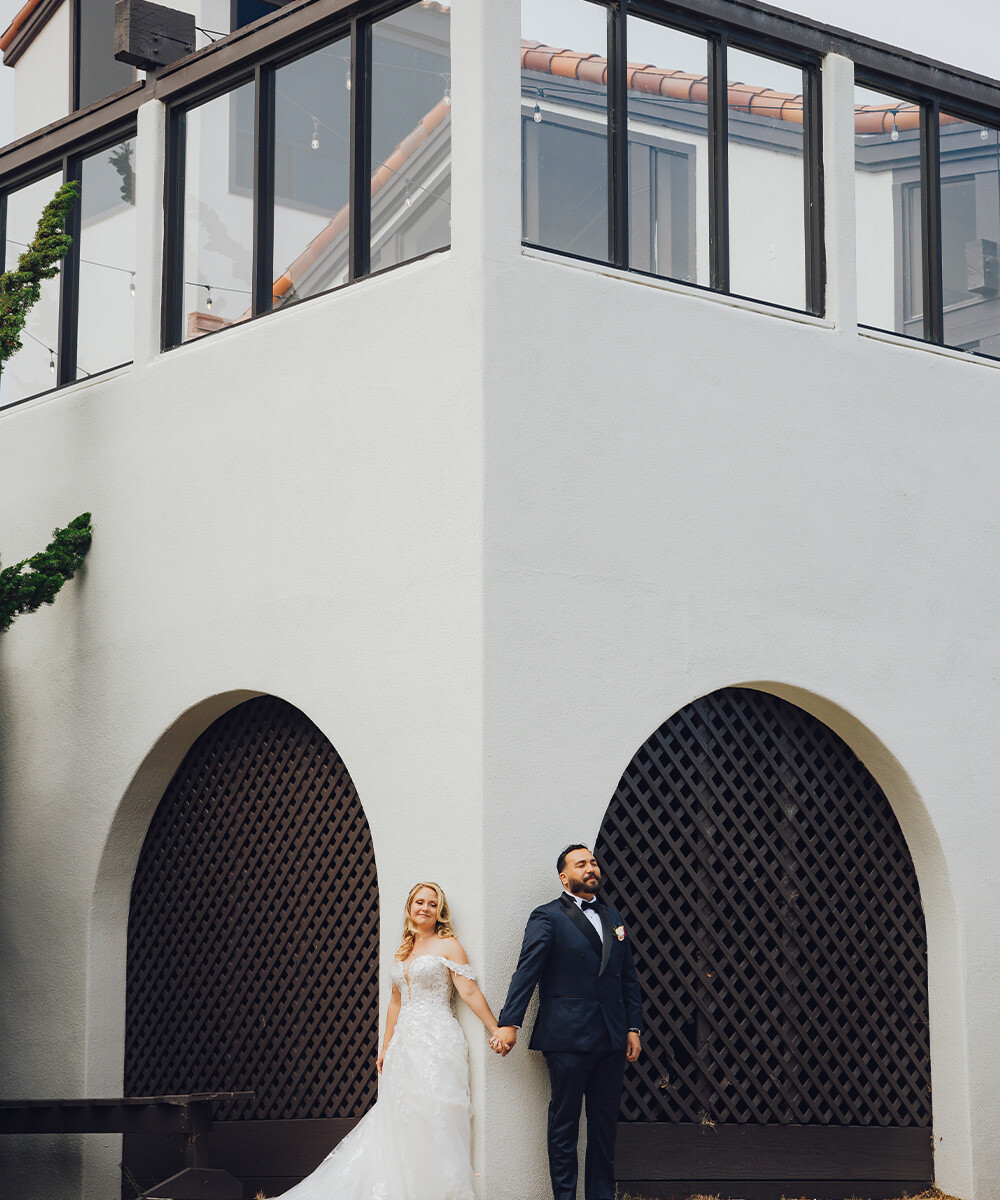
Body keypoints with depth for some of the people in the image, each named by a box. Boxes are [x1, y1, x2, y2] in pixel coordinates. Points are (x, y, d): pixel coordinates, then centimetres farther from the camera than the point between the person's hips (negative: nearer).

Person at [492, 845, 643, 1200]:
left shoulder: (613, 918, 16)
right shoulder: (547, 918, -2)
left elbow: (629, 979, 17)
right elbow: (527, 972, -10)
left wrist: (633, 1028, 10)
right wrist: (509, 1023, -17)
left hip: (612, 1039, 6)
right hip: (567, 1039, -5)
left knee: (605, 1127, 10)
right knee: (564, 1126, 1)